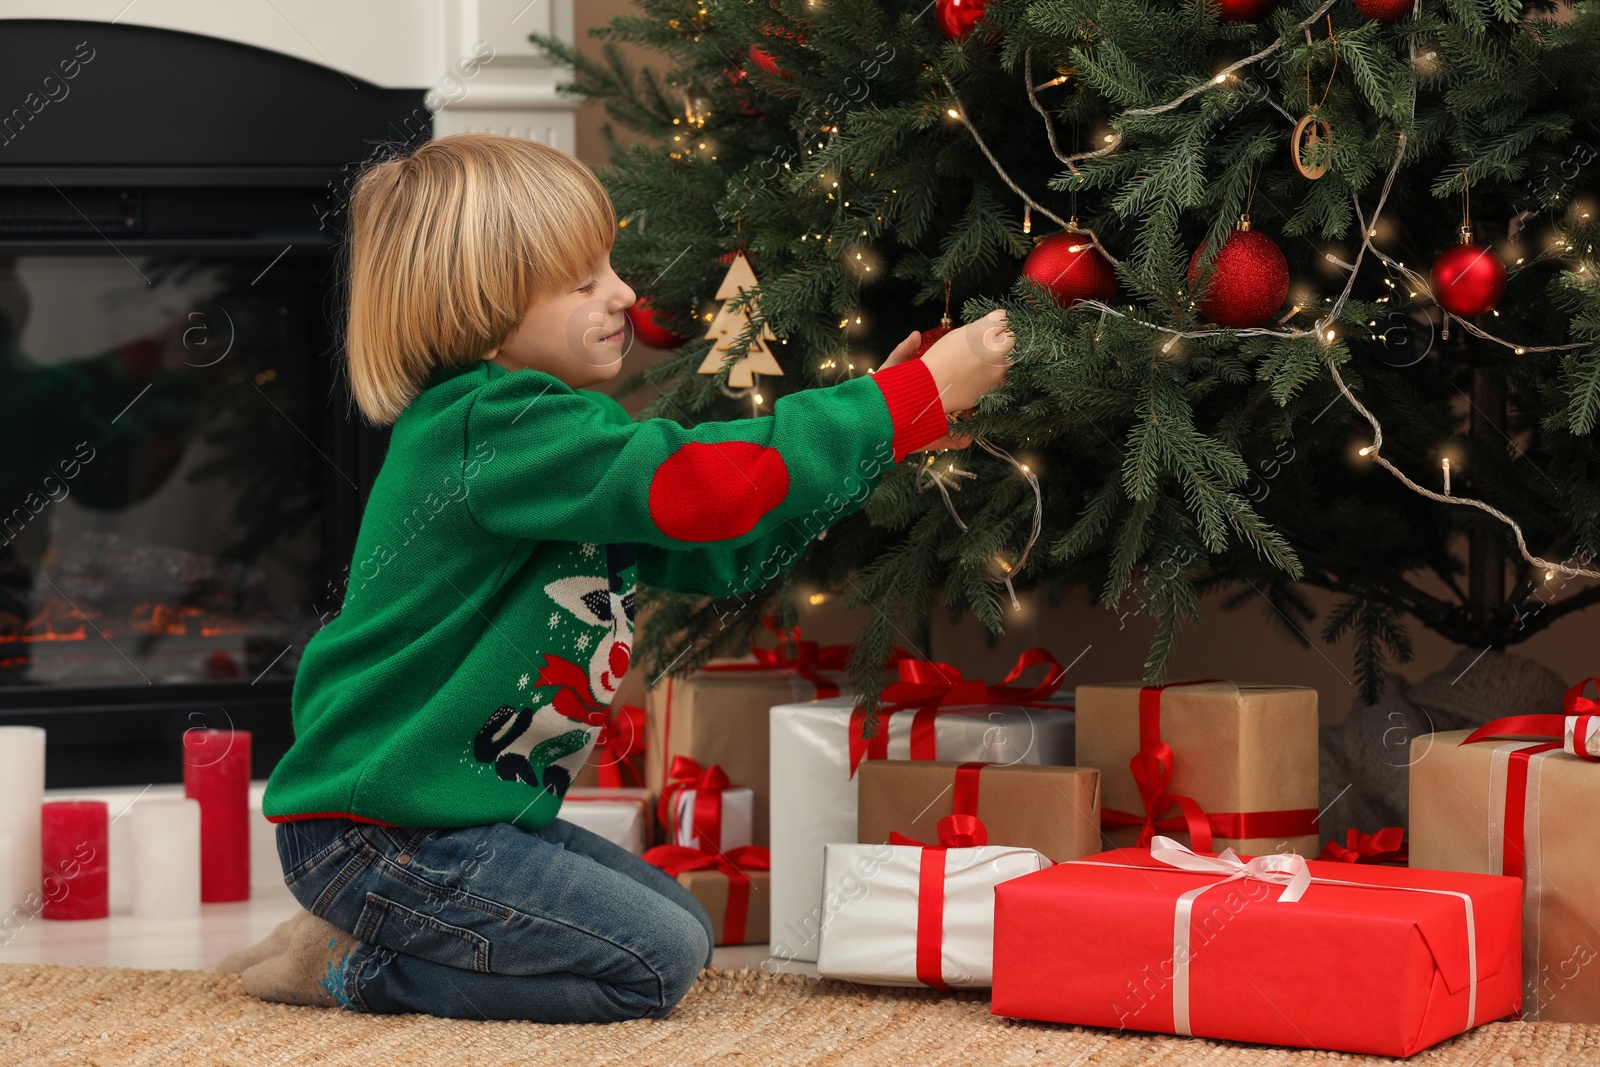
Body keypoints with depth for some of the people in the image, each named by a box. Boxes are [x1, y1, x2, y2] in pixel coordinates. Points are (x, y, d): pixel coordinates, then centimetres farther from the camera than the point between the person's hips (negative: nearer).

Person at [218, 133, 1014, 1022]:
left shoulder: (552, 435, 12)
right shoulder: (491, 434, -22)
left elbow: (718, 556, 14)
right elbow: (706, 486, -31)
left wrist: (876, 428, 4)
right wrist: (916, 398, -25)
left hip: (472, 812, 10)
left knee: (684, 927, 16)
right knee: (656, 963, -13)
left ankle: (363, 936, 14)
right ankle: (356, 970, -4)